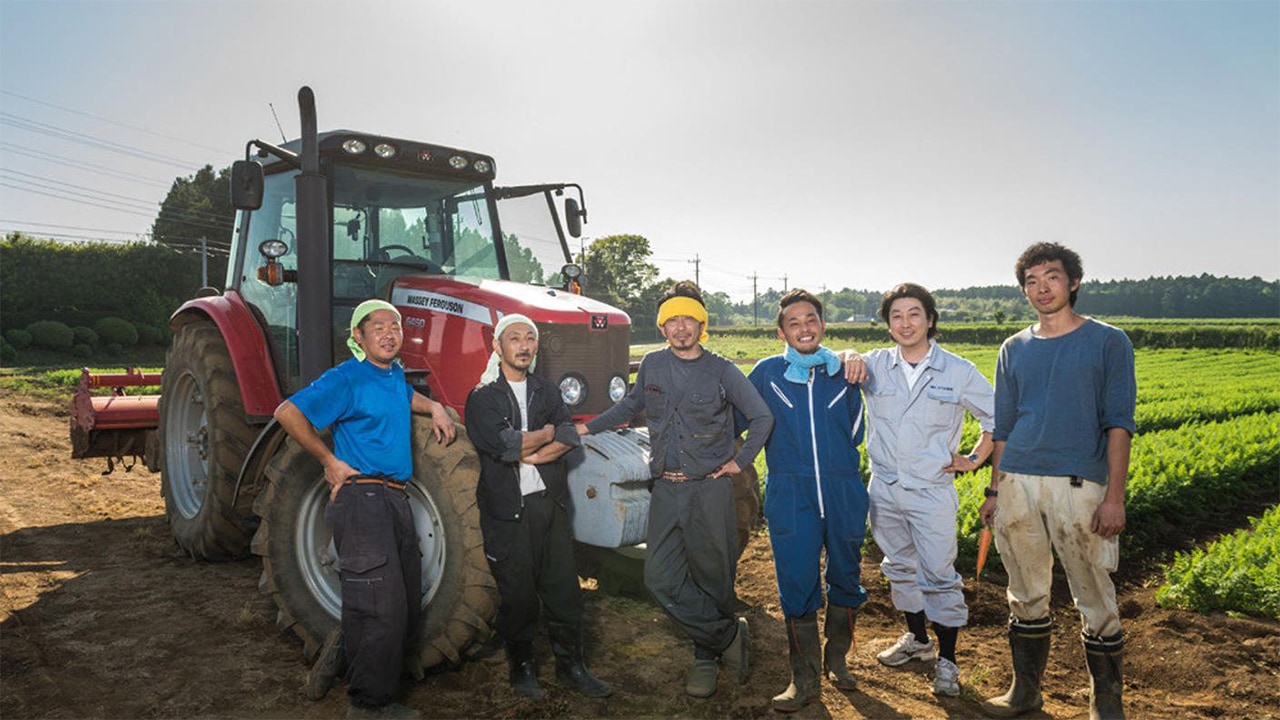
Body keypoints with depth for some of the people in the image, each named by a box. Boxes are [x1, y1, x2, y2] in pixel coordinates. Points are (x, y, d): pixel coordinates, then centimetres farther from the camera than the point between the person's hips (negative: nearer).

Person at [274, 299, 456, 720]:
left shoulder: (394, 374, 14)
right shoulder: (345, 379, -9)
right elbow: (288, 412, -14)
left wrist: (434, 408, 17)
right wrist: (329, 461, -13)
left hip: (395, 500, 9)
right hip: (361, 498, -8)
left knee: (408, 606, 14)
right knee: (382, 608, -8)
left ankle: (344, 653, 33)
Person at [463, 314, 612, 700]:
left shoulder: (547, 390, 12)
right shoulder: (482, 397, -2)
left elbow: (569, 438, -2)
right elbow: (503, 444, -18)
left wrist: (526, 454, -14)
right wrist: (546, 433, -5)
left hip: (550, 502, 4)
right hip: (507, 509, -4)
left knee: (564, 588, 8)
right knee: (517, 593, 7)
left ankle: (571, 665, 23)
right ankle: (522, 667, 25)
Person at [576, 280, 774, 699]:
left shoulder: (721, 371, -3)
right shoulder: (652, 366, 6)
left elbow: (762, 417, 4)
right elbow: (631, 406, 23)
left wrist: (740, 461, 0)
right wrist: (589, 427, 19)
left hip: (709, 489, -3)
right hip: (666, 489, 3)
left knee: (713, 578, 6)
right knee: (662, 578, -6)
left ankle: (706, 657, 27)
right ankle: (729, 637, 11)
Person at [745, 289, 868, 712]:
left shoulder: (844, 373, 6)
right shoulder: (767, 374, 2)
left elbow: (856, 431, 17)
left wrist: (835, 458, 12)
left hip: (843, 492, 2)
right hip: (790, 496, -2)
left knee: (845, 578, 12)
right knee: (797, 585, -1)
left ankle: (837, 659, 33)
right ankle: (805, 680, 13)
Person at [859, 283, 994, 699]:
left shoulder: (958, 372, -5)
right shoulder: (875, 365, 0)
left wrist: (974, 459, 1)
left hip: (932, 490, -3)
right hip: (884, 488, 3)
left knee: (939, 575, -1)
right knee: (900, 567, 17)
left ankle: (947, 660, 15)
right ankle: (917, 638, 36)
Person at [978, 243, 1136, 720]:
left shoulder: (1108, 342, 2)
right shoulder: (1014, 350, 13)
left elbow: (1118, 424, -3)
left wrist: (1114, 496, -10)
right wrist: (994, 491, 13)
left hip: (1078, 484, -4)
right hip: (1017, 483, 4)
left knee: (1095, 599, 3)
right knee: (1026, 596, 13)